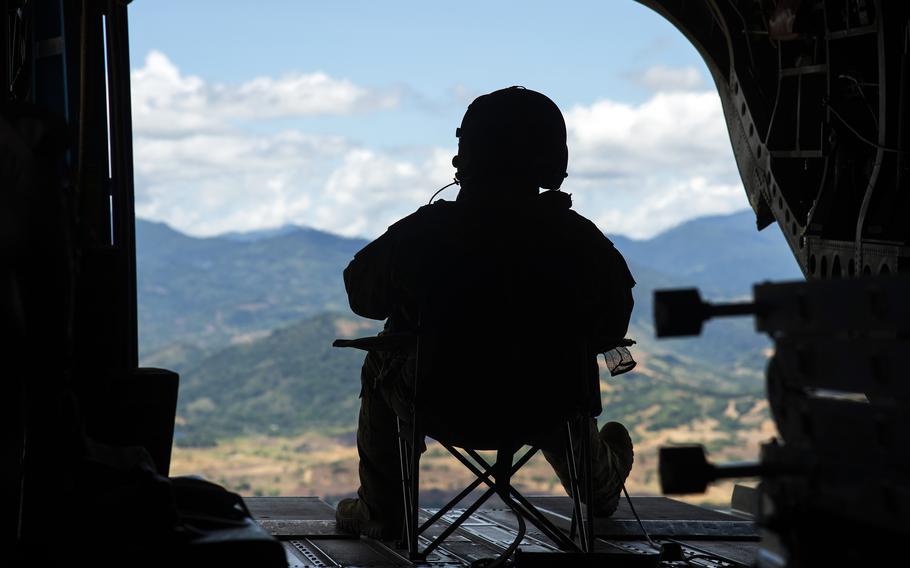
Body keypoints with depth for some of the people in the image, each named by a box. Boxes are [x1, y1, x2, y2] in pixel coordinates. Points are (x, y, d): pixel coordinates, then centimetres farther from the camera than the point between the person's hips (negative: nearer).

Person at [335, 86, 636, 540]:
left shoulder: (420, 234, -21)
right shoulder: (582, 241, -18)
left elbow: (362, 294, -3)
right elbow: (612, 325, -2)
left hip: (445, 407, -2)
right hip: (548, 410, 2)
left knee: (381, 364, 32)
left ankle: (381, 511, 40)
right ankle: (600, 487, 63)